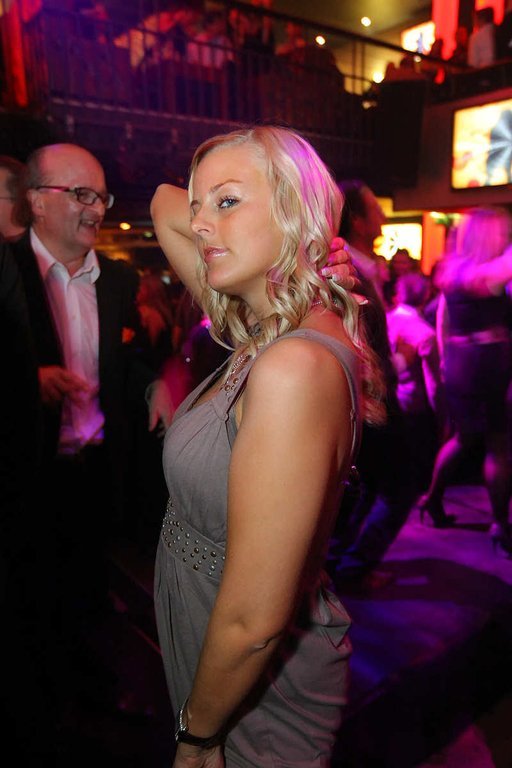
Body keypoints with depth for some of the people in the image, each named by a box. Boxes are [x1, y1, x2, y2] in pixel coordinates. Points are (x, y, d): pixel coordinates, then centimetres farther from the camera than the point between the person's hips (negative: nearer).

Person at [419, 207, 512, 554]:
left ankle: (433, 498, 31)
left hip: (459, 364, 9)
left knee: (464, 437, 22)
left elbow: (442, 321, 17)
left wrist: (447, 357, 22)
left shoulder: (453, 269, 12)